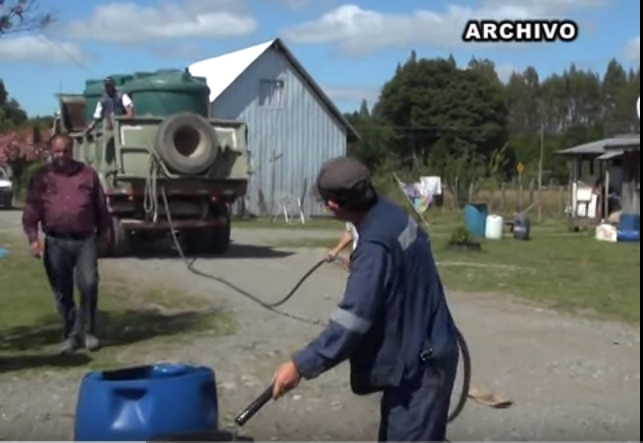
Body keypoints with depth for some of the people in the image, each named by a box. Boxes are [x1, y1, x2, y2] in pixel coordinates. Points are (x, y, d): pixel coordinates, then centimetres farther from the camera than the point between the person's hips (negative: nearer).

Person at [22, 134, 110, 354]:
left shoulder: (87, 173, 6)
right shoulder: (41, 177, 6)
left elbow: (101, 207, 11)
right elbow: (31, 212, 2)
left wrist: (101, 234, 11)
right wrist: (33, 238, -9)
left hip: (85, 240, -1)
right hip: (56, 242, 1)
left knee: (89, 284, -12)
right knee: (62, 292, 7)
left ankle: (87, 332, 4)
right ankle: (70, 335, 19)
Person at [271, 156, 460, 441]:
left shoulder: (376, 245, -28)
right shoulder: (391, 216, 3)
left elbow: (351, 321, -30)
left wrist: (301, 365, -26)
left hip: (421, 362, -10)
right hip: (420, 353, 10)